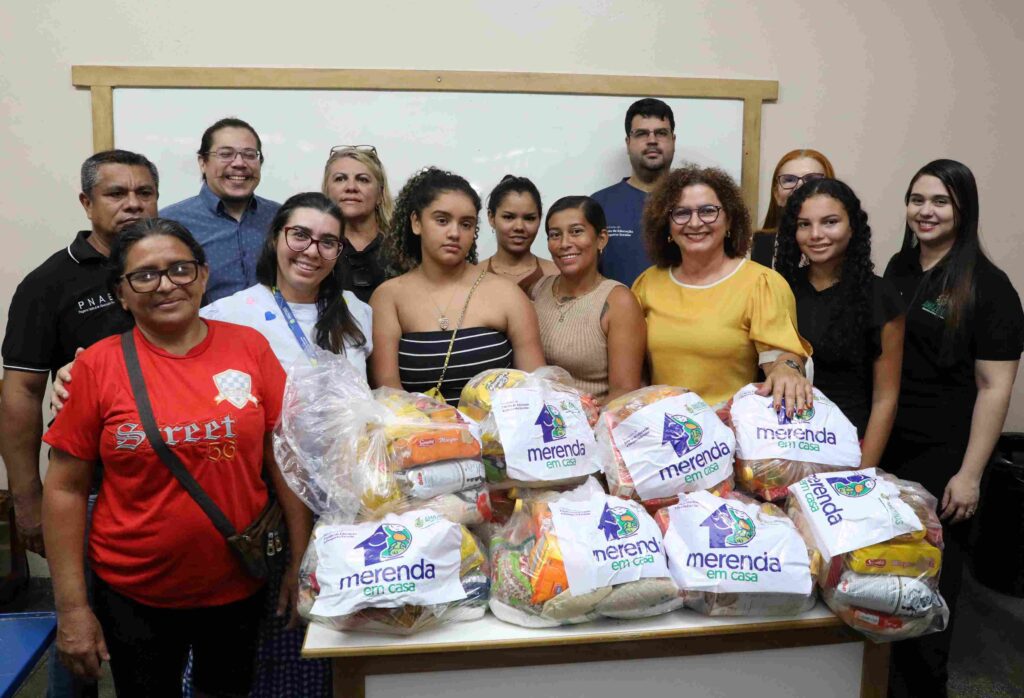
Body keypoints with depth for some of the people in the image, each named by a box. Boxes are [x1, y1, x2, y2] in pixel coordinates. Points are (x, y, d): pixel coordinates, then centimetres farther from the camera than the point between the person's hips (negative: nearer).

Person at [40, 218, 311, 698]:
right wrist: (71, 608, -4)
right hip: (133, 595, -1)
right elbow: (66, 489, -4)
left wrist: (301, 561, -2)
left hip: (239, 585, 1)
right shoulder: (98, 365, -8)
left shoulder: (249, 347, -6)